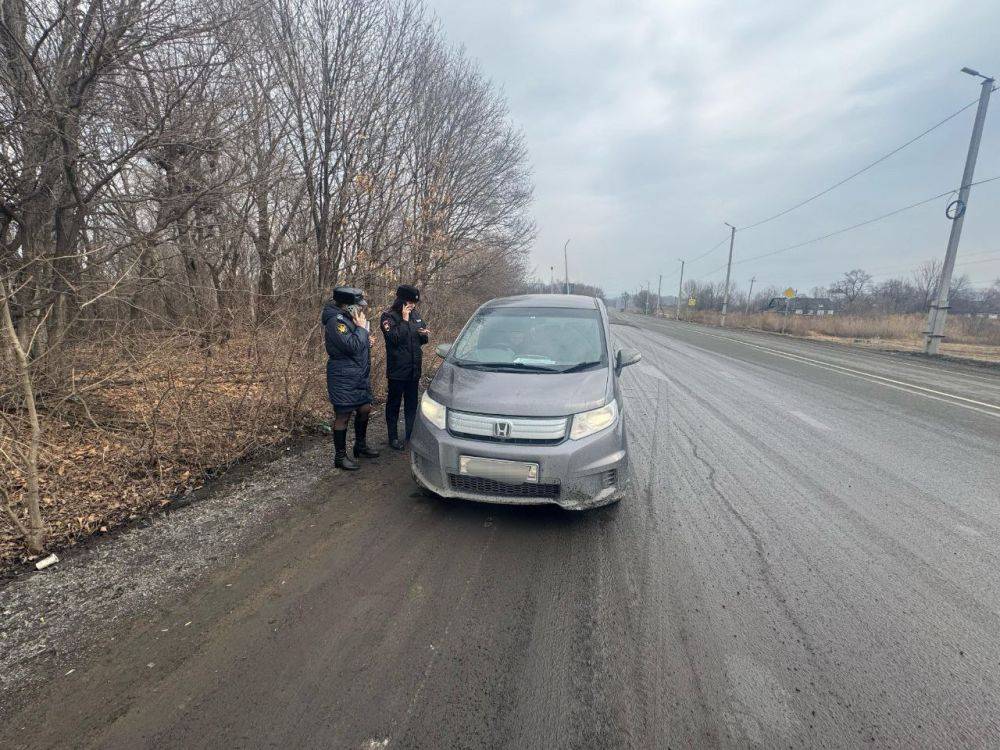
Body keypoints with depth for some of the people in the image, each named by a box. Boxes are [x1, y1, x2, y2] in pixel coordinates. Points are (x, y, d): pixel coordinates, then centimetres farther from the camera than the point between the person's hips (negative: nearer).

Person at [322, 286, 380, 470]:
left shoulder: (348, 318, 11)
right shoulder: (336, 321, -18)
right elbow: (352, 346, -26)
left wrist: (366, 341, 3)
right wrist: (362, 327, -15)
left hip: (359, 377, 9)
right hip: (343, 379, -9)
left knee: (365, 409, 16)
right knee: (343, 416, 1)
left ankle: (361, 446, 36)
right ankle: (340, 457, 14)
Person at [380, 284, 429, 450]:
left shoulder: (415, 314, 8)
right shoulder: (388, 316, -9)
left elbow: (422, 340, 15)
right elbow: (394, 339, -22)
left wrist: (424, 334, -8)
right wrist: (404, 320, -22)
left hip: (414, 368, 6)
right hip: (397, 369, -6)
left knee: (412, 402, 15)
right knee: (394, 403, 6)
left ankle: (411, 434, 29)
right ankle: (393, 437, 17)